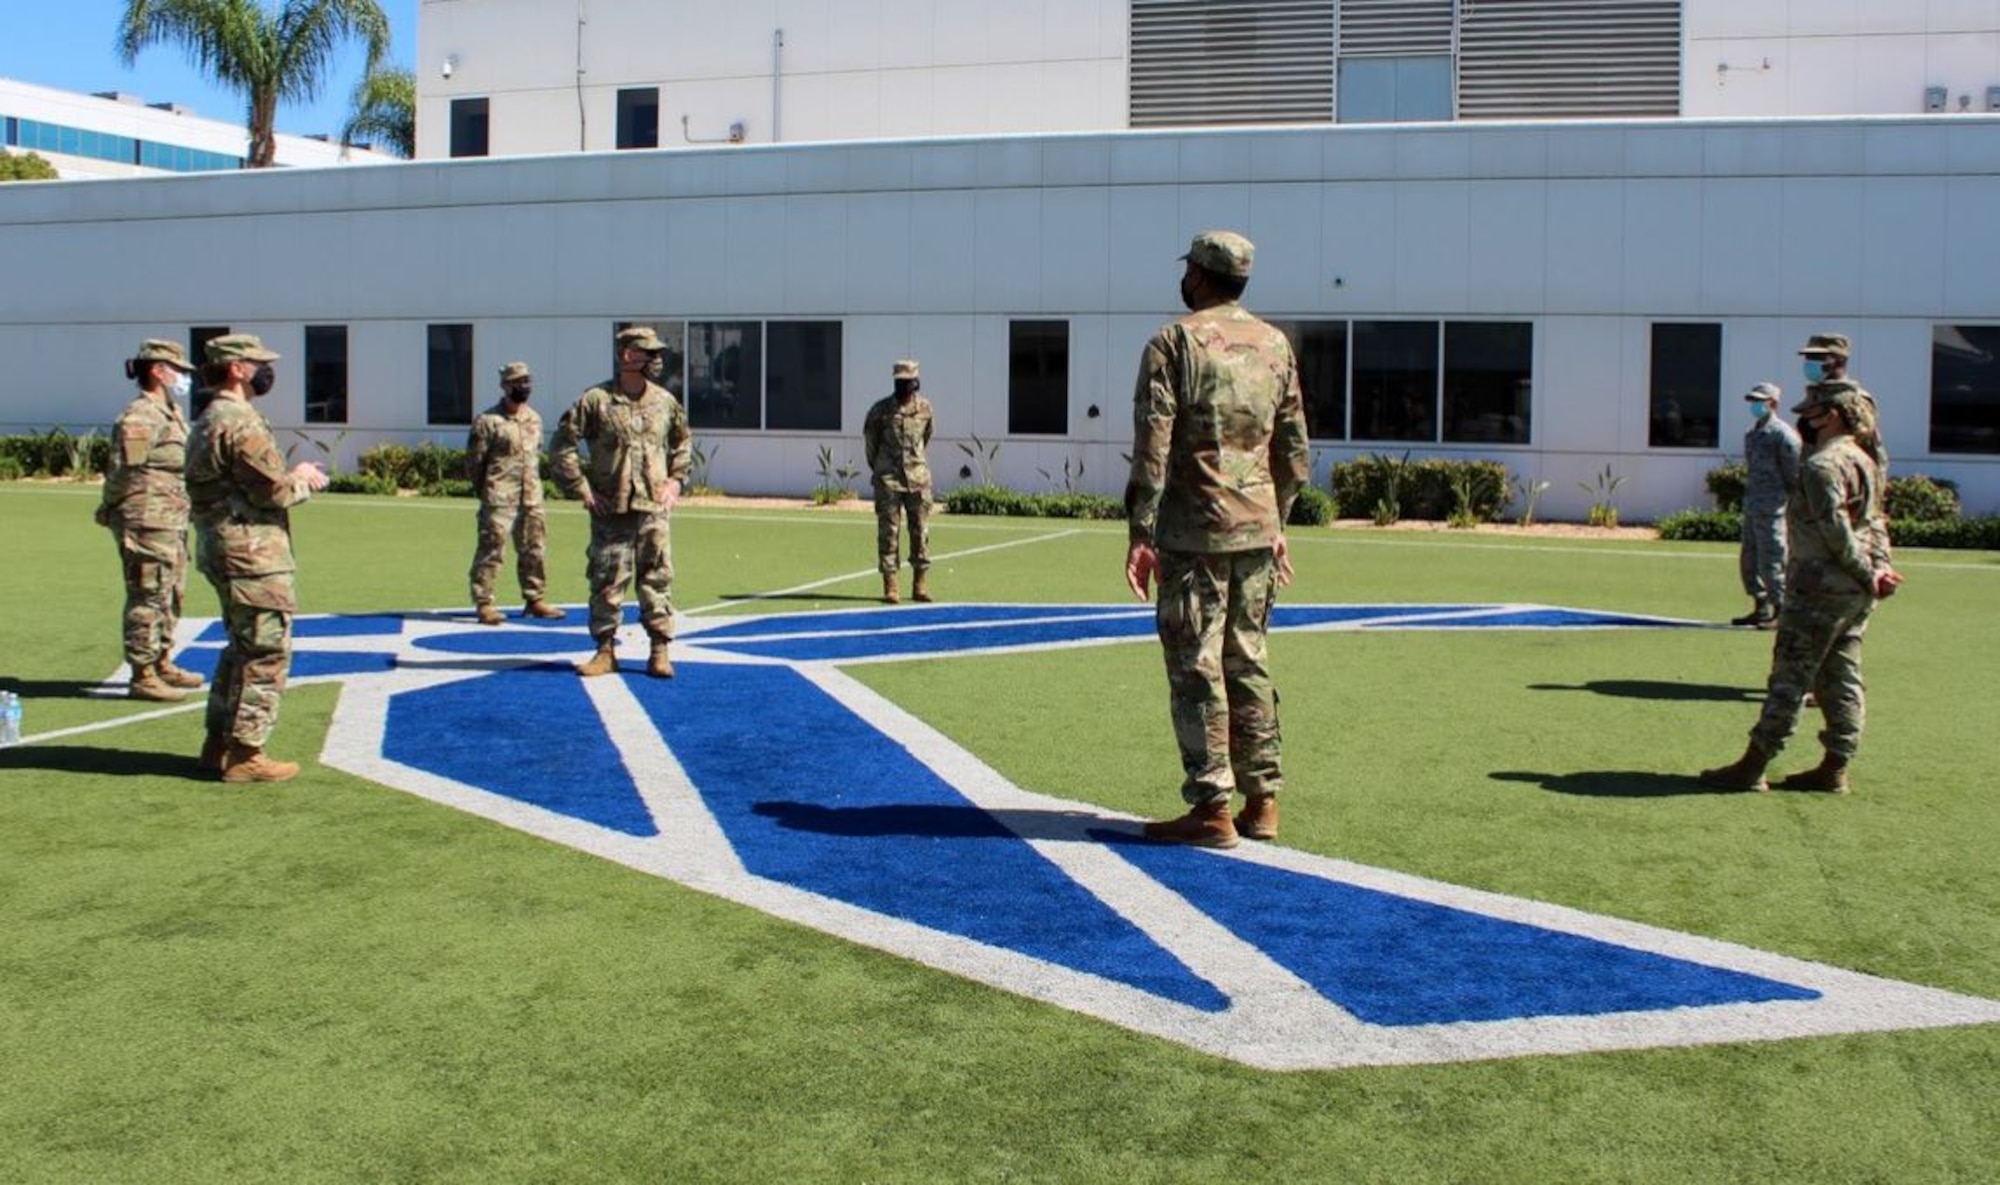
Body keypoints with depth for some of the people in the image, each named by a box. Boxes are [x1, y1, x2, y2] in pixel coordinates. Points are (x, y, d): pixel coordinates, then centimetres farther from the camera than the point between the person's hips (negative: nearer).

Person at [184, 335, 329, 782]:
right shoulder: (241, 423, -16)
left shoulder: (208, 420, 17)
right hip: (253, 553, -11)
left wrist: (293, 477, 8)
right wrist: (304, 480, 0)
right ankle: (243, 754, -1)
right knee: (266, 653, -4)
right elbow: (273, 491, -19)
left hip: (221, 549, 11)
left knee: (242, 649, 19)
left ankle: (219, 743, 24)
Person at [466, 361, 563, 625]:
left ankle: (535, 599, 21)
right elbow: (474, 460, -4)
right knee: (491, 550, -4)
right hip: (499, 501, -6)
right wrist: (485, 492, 2)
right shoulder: (488, 421, -8)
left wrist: (532, 487, 16)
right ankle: (483, 604, 1)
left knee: (534, 550, 10)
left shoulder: (534, 419, 12)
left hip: (531, 498, 6)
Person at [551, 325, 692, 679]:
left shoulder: (664, 402, 7)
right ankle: (605, 650, 12)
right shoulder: (596, 400, -3)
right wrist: (582, 490, -5)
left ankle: (660, 651, 9)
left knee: (657, 579, 3)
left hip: (654, 508, 2)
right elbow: (562, 447, -1)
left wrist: (675, 480, 12)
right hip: (610, 510, -2)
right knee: (606, 582, 2)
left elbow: (683, 444, 25)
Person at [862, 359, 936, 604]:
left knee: (921, 530, 3)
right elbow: (869, 437, 10)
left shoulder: (925, 407, 4)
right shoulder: (881, 408, -4)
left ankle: (921, 583, 11)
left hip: (918, 477, 2)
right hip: (888, 479, -2)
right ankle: (890, 585, 2)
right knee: (888, 531, -2)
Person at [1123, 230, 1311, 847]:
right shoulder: (1275, 345, 12)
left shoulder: (1175, 342, -6)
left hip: (1195, 532, -6)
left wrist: (1140, 534, -10)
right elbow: (1295, 450, 15)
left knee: (1196, 669, -1)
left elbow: (1152, 449, -13)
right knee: (1248, 664, 13)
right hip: (1257, 530, 6)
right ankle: (1262, 803, 16)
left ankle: (1212, 809, 0)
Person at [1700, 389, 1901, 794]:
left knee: (1790, 677, -6)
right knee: (1841, 678, 11)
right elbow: (1876, 522, 14)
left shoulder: (1821, 465, -15)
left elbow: (1836, 531, -20)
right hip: (1857, 594, 9)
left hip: (1821, 588, -9)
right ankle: (1834, 768, 15)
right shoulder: (1866, 463, 16)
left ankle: (1753, 767, -1)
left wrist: (1868, 574, -13)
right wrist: (1880, 566, 2)